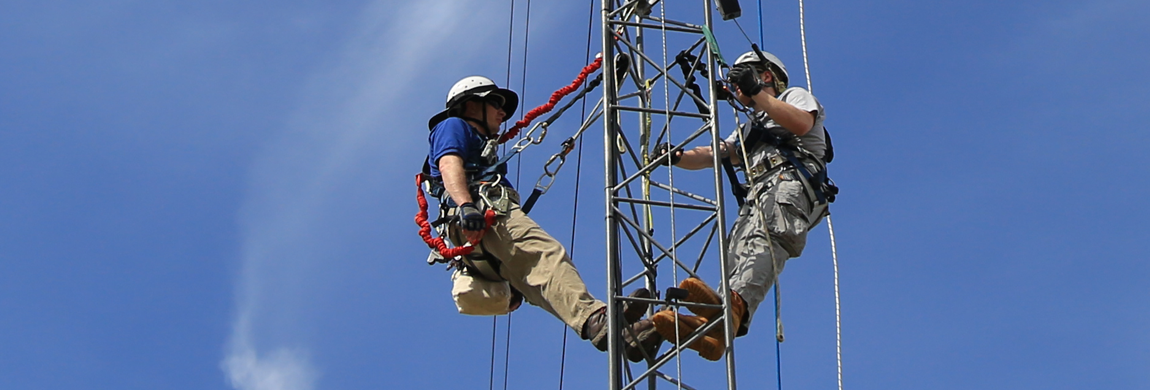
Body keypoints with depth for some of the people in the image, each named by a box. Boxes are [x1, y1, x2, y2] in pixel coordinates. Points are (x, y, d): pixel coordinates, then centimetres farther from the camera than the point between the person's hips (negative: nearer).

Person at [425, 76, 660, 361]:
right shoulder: (452, 127, 20)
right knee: (546, 254, -32)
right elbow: (449, 165, -4)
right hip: (485, 211, -8)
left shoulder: (481, 146, 45)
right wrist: (465, 205, -24)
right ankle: (595, 319, -56)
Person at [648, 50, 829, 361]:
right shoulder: (748, 130, 45)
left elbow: (801, 124, -1)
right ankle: (713, 324, -50)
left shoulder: (795, 95, 25)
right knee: (736, 253, -23)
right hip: (758, 197, 7)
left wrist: (757, 92, 0)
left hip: (791, 182, -6)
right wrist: (677, 157, 8)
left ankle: (736, 303, -64)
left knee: (763, 236, -36)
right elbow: (712, 155, 28)